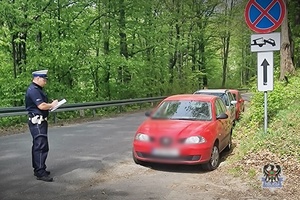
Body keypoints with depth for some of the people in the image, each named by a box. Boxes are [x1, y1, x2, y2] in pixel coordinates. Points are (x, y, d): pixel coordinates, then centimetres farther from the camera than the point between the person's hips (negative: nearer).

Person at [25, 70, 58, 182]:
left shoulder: (37, 89, 17)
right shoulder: (33, 90, -16)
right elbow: (41, 106, -24)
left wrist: (50, 105, 4)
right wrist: (52, 105, -8)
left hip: (39, 121, 11)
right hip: (37, 122, -11)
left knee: (38, 146, 16)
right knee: (41, 147, -11)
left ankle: (38, 169, 25)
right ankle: (40, 173, -9)